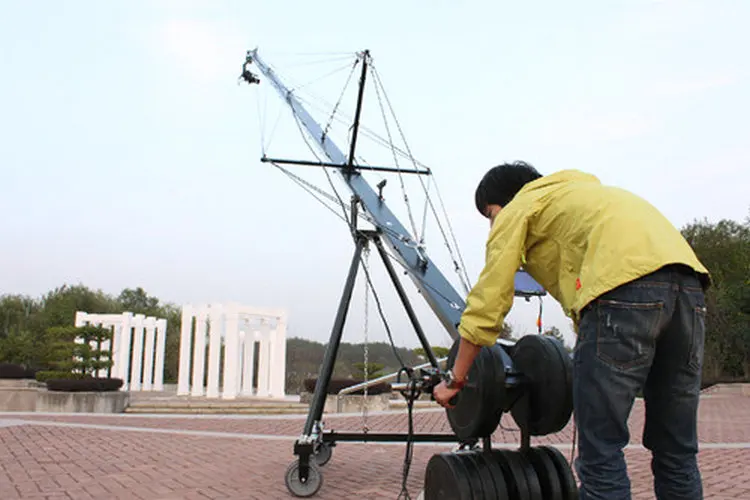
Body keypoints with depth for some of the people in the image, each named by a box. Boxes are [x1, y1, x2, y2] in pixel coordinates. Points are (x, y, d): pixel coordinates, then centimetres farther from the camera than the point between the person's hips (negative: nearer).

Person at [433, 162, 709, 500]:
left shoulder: (517, 209, 16)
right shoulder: (577, 192, 38)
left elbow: (487, 303, 10)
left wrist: (455, 380, 17)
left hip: (623, 284, -8)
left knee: (600, 451, -2)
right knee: (677, 451, 14)